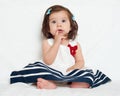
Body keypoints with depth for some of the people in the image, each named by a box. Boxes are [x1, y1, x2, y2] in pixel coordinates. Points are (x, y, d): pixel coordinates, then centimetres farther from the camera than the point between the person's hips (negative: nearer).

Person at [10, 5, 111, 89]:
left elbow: (80, 62, 5)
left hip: (70, 74, 1)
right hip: (51, 73, -1)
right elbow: (48, 61, -11)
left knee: (87, 76, -22)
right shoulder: (47, 42, 4)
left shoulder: (75, 44, 10)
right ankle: (51, 84, -39)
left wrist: (71, 69, -17)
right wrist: (57, 42, -15)